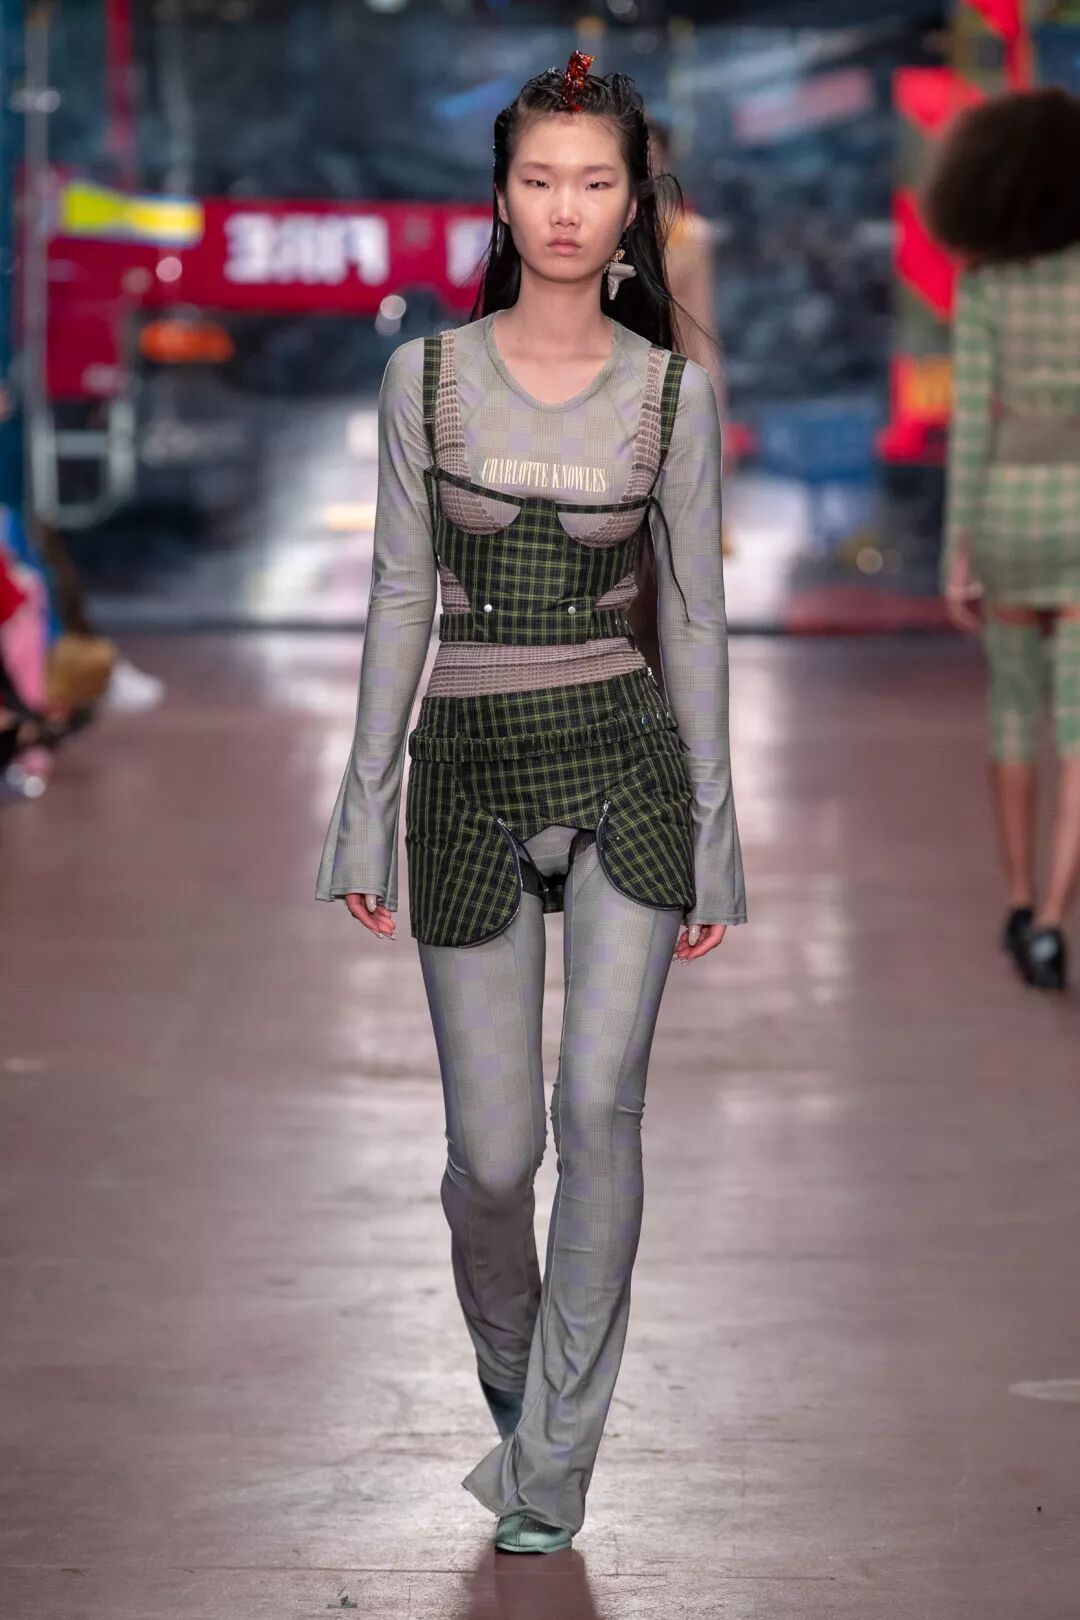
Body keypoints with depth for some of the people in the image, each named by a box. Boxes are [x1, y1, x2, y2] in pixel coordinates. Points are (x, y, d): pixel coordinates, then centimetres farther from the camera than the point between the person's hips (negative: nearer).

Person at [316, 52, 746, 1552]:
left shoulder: (673, 390, 0)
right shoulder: (426, 375, 0)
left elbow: (694, 612, 4)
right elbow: (400, 597, 3)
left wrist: (713, 831, 4)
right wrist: (367, 809, 2)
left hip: (624, 766, 0)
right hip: (471, 771, 0)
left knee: (599, 1106, -11)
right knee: (494, 1153, 1)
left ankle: (550, 1471, 2)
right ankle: (513, 1380, 33)